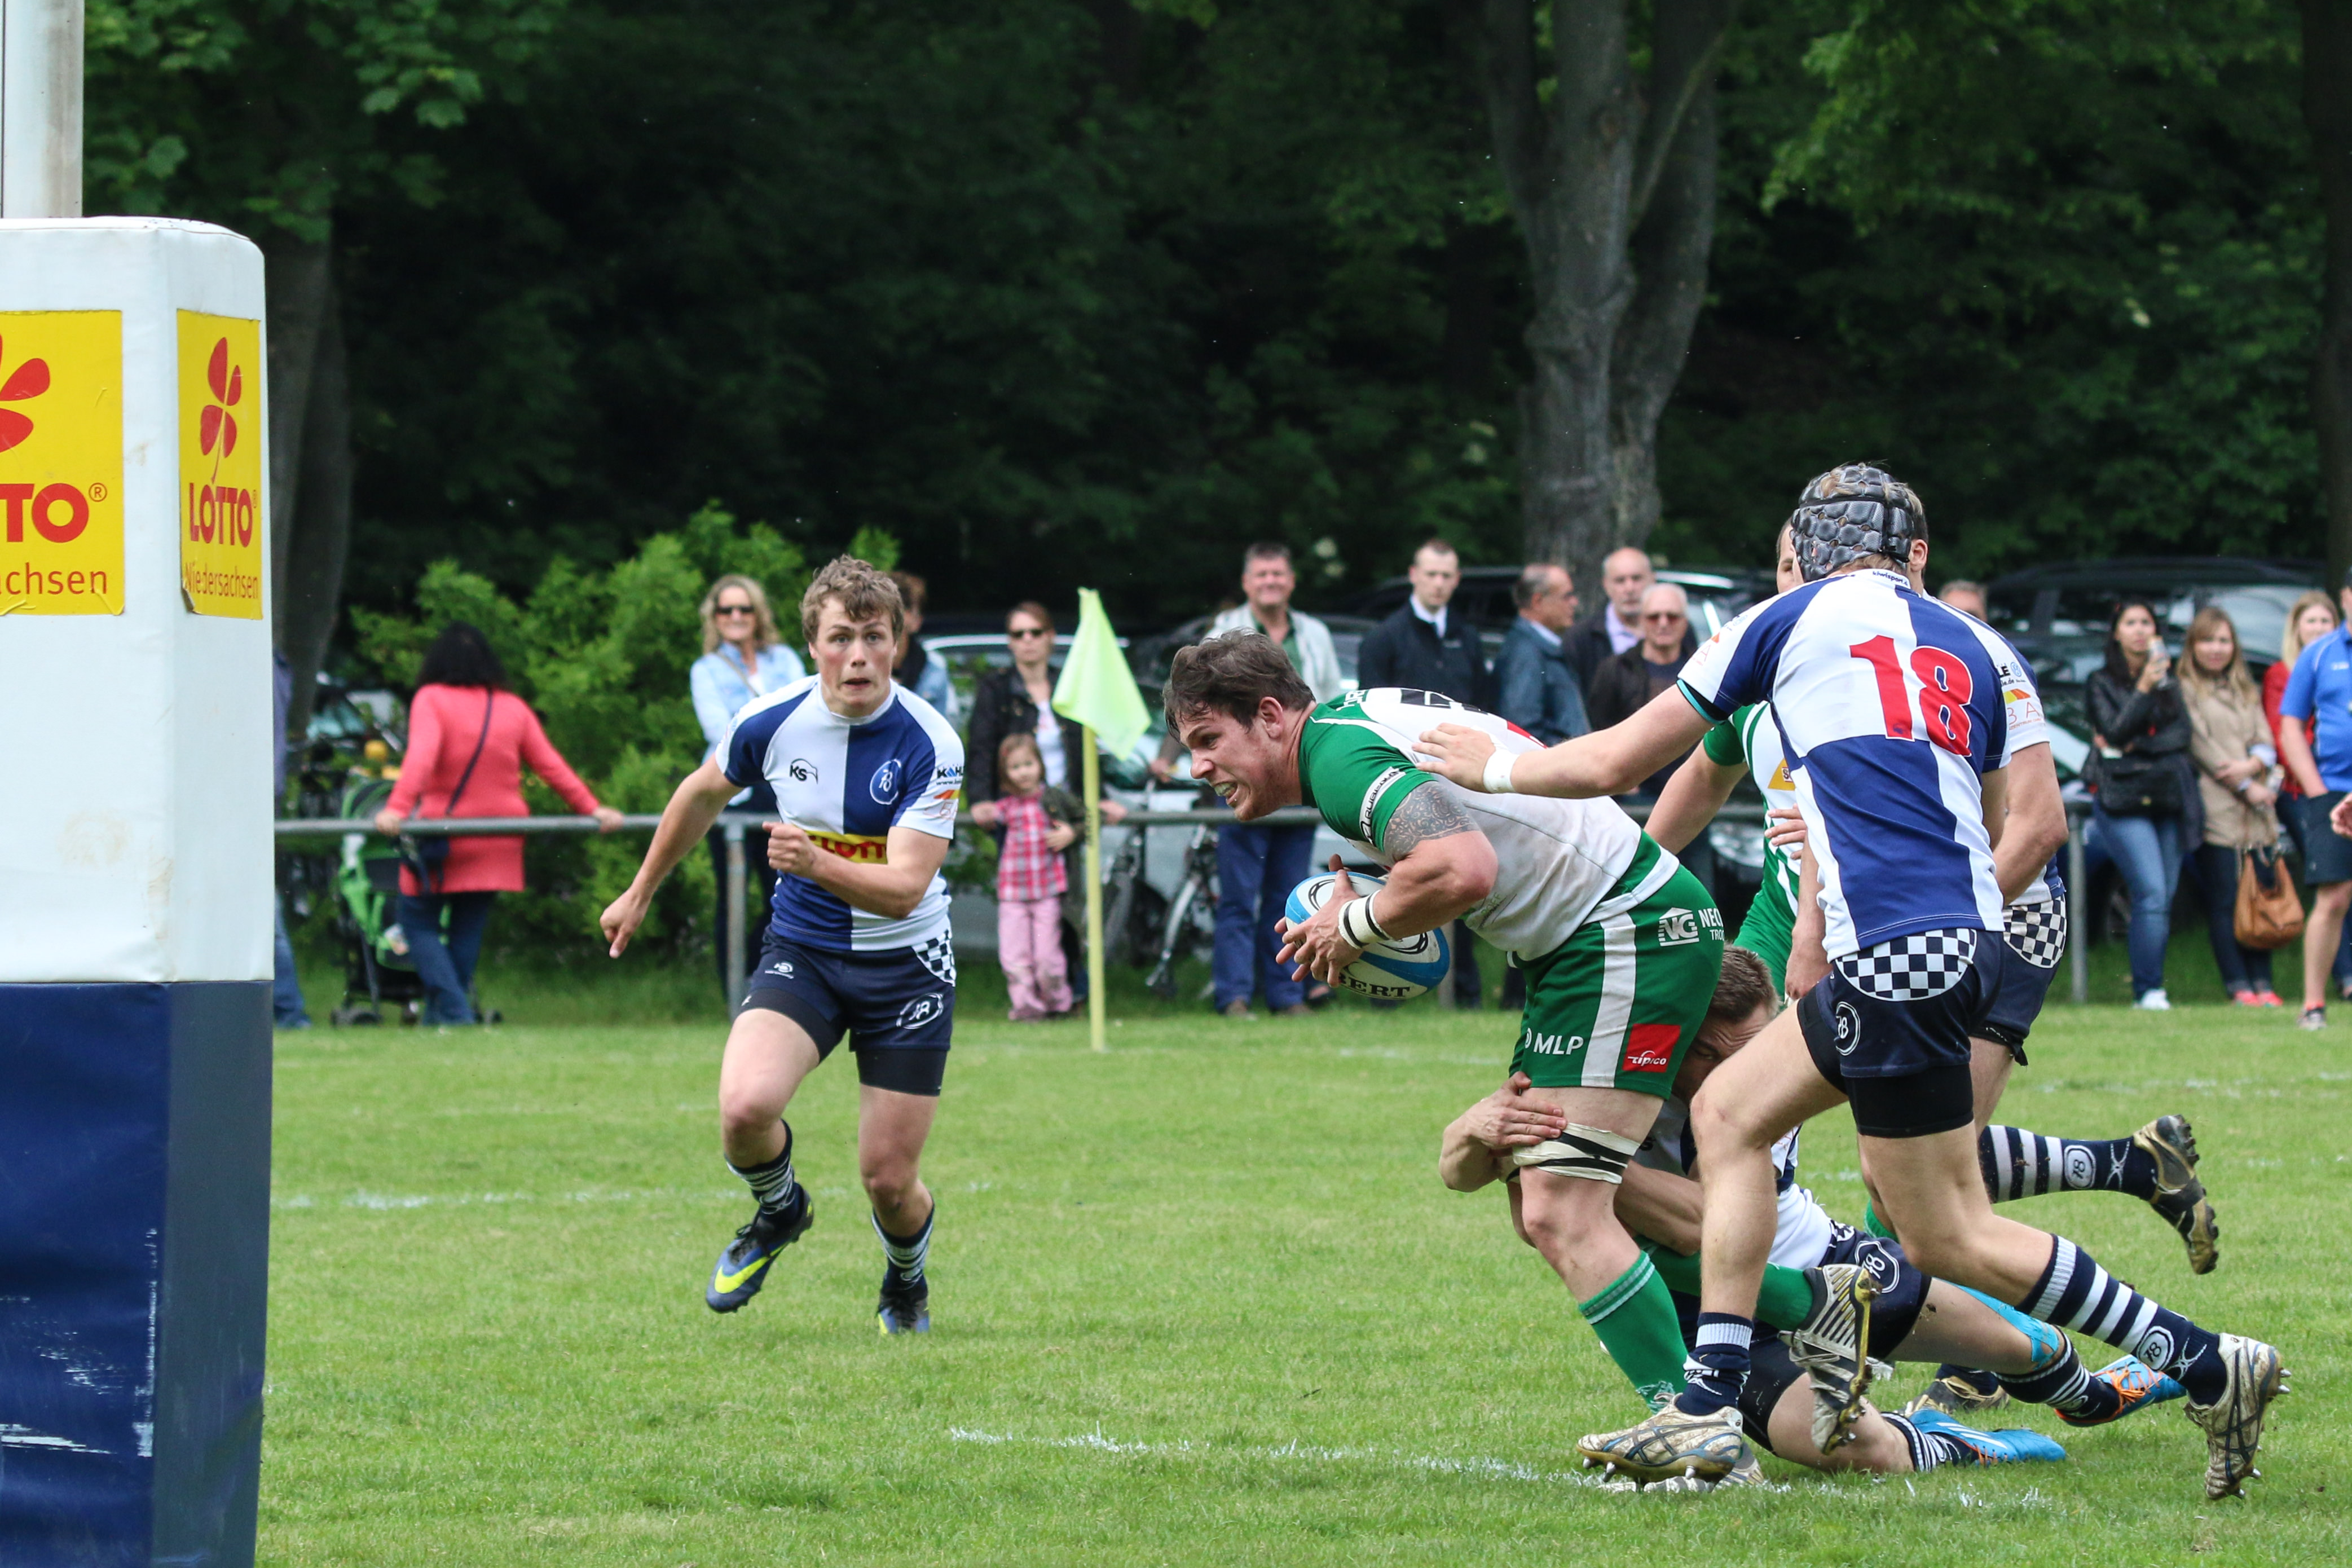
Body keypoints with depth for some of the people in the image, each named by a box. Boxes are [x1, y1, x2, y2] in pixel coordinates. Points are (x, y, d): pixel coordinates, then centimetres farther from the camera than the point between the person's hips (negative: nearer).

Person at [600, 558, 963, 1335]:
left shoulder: (930, 746, -20)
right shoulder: (772, 721, -10)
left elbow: (904, 887, -25)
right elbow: (704, 792, 12)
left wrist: (819, 865, -44)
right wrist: (641, 893, 23)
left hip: (905, 964, -2)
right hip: (801, 950, 2)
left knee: (889, 1178, -2)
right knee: (746, 1104, -25)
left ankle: (906, 1281, 35)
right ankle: (777, 1211, 11)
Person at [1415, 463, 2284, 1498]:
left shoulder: (1790, 621, 5)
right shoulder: (1977, 648, 18)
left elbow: (1613, 764, 11)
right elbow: (2032, 830, 16)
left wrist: (1495, 767, 29)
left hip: (1896, 951, -7)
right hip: (1968, 938, 7)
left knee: (1952, 1240, -1)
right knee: (1728, 1110, 16)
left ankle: (2208, 1366, -3)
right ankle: (1710, 1413, 9)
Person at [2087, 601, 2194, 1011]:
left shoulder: (2170, 682, 16)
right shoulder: (2103, 682, 6)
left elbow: (2183, 734, 5)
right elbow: (2114, 732, -7)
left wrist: (2132, 746, -8)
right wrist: (2143, 690, -16)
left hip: (2168, 800, 4)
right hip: (2122, 801, -4)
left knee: (2165, 899, -1)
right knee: (2152, 895, -16)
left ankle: (2149, 988, 5)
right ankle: (2149, 990, -15)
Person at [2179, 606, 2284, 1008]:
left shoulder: (2246, 691, 22)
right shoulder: (2184, 690, 3)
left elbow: (2267, 744, 14)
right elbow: (2201, 746, -6)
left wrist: (2252, 765, -9)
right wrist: (2245, 787, -10)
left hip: (2256, 813, 5)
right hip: (2215, 808, -5)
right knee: (2224, 901, -7)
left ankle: (2262, 983, 3)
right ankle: (2238, 985, -5)